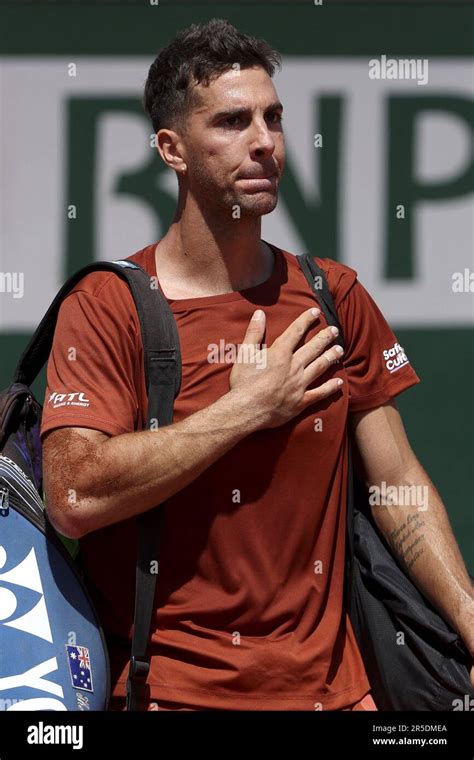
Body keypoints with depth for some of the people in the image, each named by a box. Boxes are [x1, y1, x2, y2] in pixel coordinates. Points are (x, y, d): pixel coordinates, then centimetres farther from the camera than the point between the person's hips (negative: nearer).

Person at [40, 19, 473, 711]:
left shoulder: (333, 298, 6)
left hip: (329, 680, 4)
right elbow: (74, 498, -21)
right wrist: (248, 407, -15)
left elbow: (398, 484, 7)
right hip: (171, 687, -4)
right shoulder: (107, 307, -8)